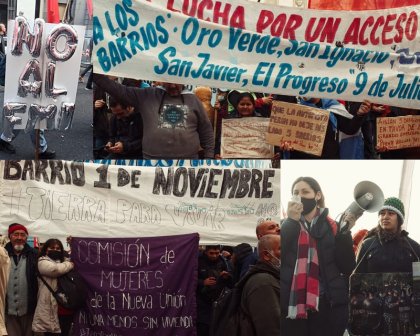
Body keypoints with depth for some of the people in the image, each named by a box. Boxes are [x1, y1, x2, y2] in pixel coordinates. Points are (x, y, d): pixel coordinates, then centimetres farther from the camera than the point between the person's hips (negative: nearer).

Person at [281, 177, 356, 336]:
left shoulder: (332, 227, 9)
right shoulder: (286, 225, 10)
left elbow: (347, 267, 1)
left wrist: (345, 233, -10)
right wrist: (291, 221, -12)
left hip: (327, 305, 0)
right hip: (291, 304, 0)